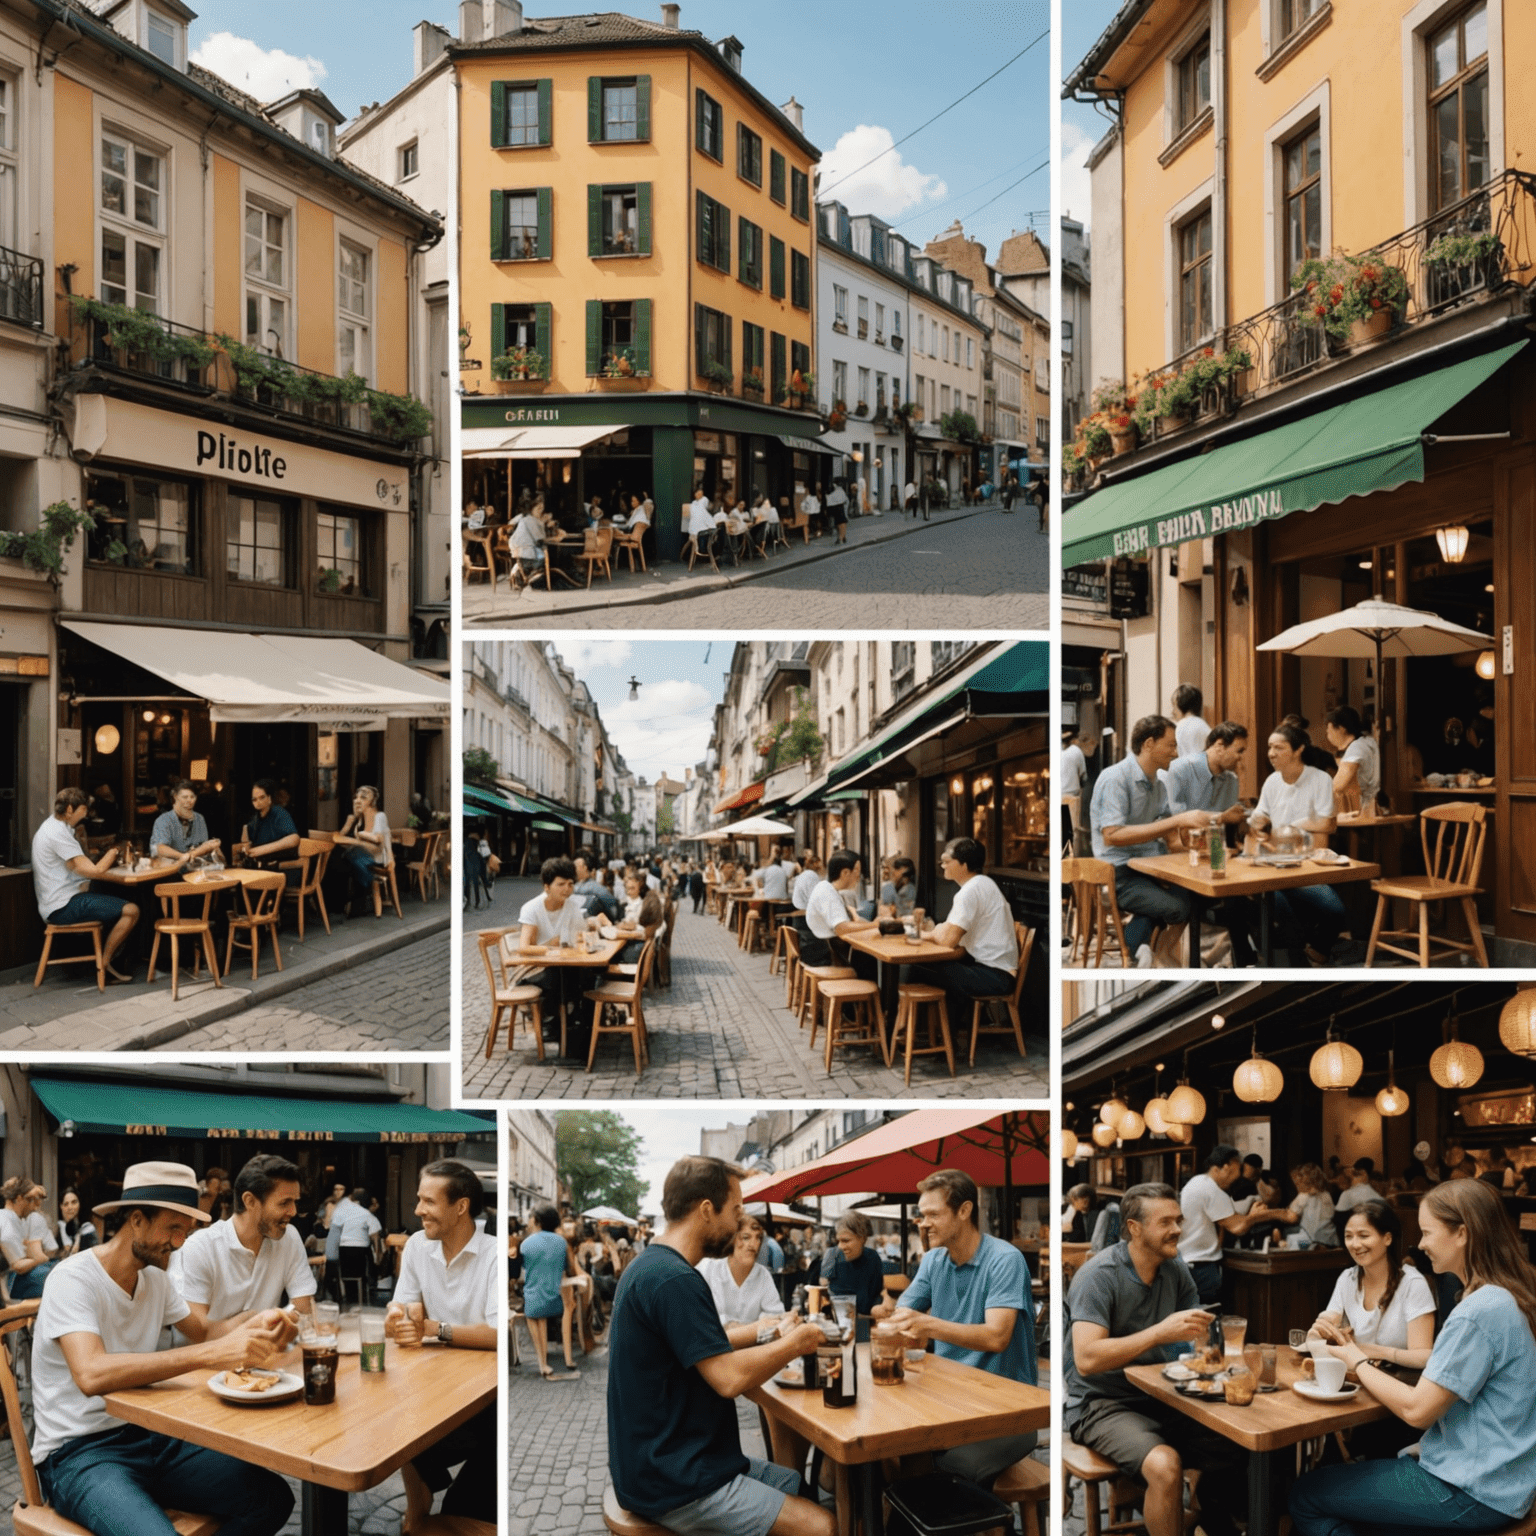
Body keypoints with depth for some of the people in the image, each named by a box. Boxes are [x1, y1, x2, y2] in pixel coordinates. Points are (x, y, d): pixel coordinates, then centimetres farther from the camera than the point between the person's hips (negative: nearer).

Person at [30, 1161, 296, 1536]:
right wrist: (210, 1354, -37)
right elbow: (91, 1375, -32)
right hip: (79, 1450, -7)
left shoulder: (155, 1278, 8)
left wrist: (252, 1325, -5)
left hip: (147, 1435, 7)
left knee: (272, 1497, -12)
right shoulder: (73, 1279, -16)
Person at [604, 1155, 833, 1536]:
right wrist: (796, 1343, -10)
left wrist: (766, 1337, 9)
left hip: (669, 1459, 11)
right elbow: (729, 1378, -25)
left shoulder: (652, 1267, 11)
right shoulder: (673, 1280, -22)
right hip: (672, 1484, -11)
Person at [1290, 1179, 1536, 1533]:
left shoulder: (1481, 1311, -23)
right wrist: (1375, 1355, 2)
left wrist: (1358, 1362, -7)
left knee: (1306, 1494, -4)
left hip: (1474, 1496, -10)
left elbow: (1417, 1410, -21)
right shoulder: (1501, 1298, 9)